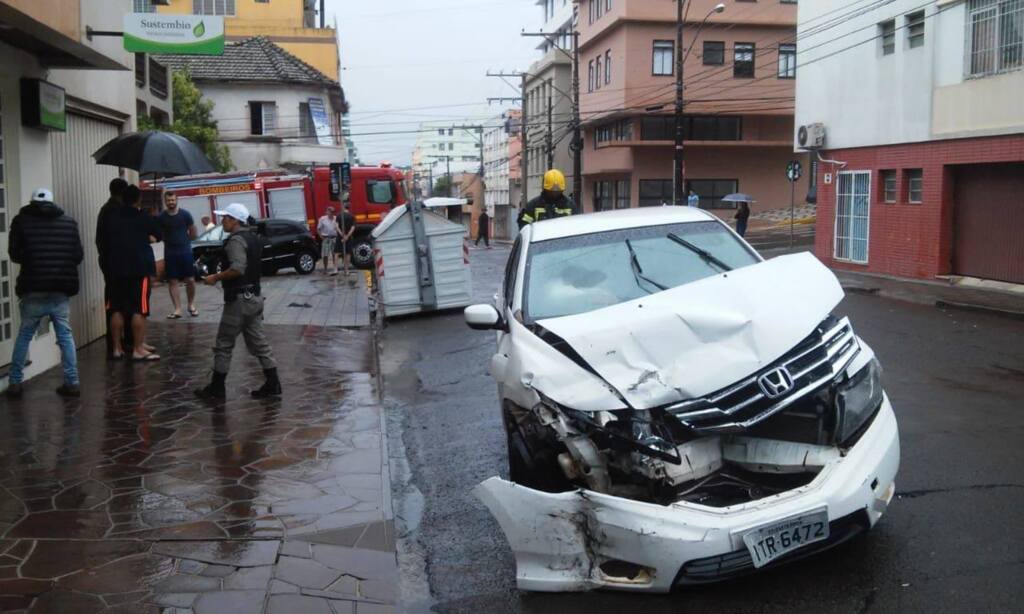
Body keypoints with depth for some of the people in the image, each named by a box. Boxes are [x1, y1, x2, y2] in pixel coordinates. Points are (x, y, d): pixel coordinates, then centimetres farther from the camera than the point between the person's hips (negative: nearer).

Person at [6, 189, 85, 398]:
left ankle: (15, 382, 14)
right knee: (65, 336, 8)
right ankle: (72, 383, 5)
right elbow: (78, 256, 5)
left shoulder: (21, 221, 2)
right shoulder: (69, 222, 5)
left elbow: (14, 254, 6)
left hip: (33, 289, -1)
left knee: (24, 336, 13)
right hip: (61, 289, 1)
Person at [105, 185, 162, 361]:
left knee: (117, 309, 9)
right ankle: (138, 350, -6)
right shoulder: (145, 218, -1)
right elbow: (160, 236, 11)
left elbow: (106, 241, 16)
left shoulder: (112, 218, 10)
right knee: (139, 310, -4)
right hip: (140, 267, -5)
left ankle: (118, 348, 11)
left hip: (116, 268, 5)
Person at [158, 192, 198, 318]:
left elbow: (193, 232, 5)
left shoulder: (185, 214, -5)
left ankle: (191, 305, 20)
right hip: (169, 253, 1)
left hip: (185, 251, -1)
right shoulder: (161, 217, -2)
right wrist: (170, 241, 6)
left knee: (190, 280, -1)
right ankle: (177, 309, 7)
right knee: (172, 281, 2)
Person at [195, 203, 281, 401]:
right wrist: (222, 276, 19)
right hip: (254, 296, 9)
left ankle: (217, 389, 9)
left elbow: (237, 269, -28)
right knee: (258, 342, 10)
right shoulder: (252, 237, 14)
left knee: (224, 344, 1)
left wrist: (216, 277, -16)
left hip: (239, 299, -9)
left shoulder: (236, 240, -15)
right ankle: (272, 385, 8)